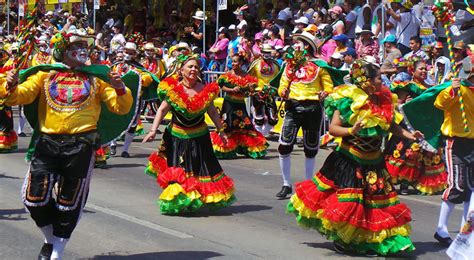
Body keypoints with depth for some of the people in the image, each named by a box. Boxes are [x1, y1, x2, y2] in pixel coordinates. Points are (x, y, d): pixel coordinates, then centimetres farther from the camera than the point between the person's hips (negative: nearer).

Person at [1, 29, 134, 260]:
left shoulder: (96, 77, 10)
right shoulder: (46, 74, 8)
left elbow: (121, 108, 6)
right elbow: (22, 95, -3)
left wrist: (120, 90, -14)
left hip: (81, 145, 0)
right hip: (47, 143, 0)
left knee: (69, 203, 7)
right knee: (35, 197, -4)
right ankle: (50, 239, 24)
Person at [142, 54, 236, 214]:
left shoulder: (205, 90, -3)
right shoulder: (172, 89, -9)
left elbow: (212, 112, 8)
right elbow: (162, 110, -4)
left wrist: (221, 131, 12)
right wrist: (153, 131, -11)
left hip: (199, 137, 2)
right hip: (177, 137, -2)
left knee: (202, 168, 6)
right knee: (178, 170, -1)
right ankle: (176, 203, 9)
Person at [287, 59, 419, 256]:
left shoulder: (383, 102, 5)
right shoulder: (348, 101, -12)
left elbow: (391, 126, 17)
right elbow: (333, 128, -15)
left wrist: (409, 135, 4)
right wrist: (351, 131, -31)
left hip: (373, 163, 6)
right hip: (348, 161, -6)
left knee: (374, 203, 6)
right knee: (346, 203, -3)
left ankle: (368, 241, 17)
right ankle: (340, 239, 18)